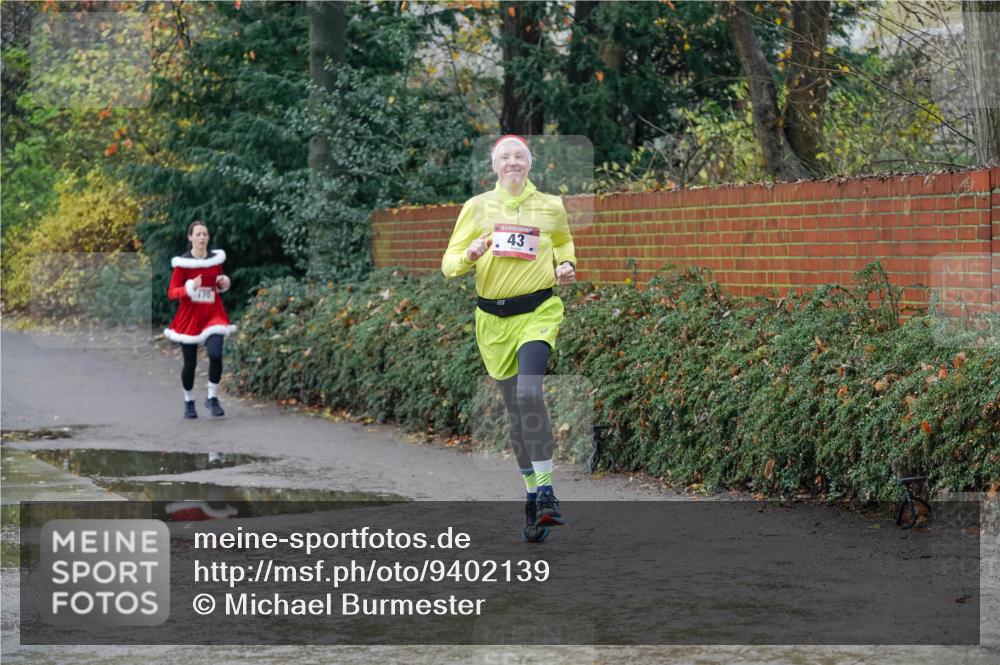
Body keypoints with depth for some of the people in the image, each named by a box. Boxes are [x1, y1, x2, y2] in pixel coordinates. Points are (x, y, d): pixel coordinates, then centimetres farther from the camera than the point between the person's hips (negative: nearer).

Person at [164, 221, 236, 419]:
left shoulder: (216, 259, 4)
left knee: (216, 355, -20)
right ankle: (189, 402, 26)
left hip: (212, 315, 2)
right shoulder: (183, 263, -7)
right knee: (190, 363, 4)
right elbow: (171, 292, -8)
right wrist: (189, 288, -25)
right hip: (189, 317, -2)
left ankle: (212, 398, -4)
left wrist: (223, 284, -2)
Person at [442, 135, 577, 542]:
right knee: (515, 411, 6)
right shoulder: (477, 207, 5)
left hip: (538, 312, -2)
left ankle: (545, 491, -22)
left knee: (529, 393, -25)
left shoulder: (551, 207, 8)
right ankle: (533, 496, 18)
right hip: (493, 319, 2)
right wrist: (470, 255, -17)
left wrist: (566, 265, 6)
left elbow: (563, 242, 28)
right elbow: (450, 264, 5)